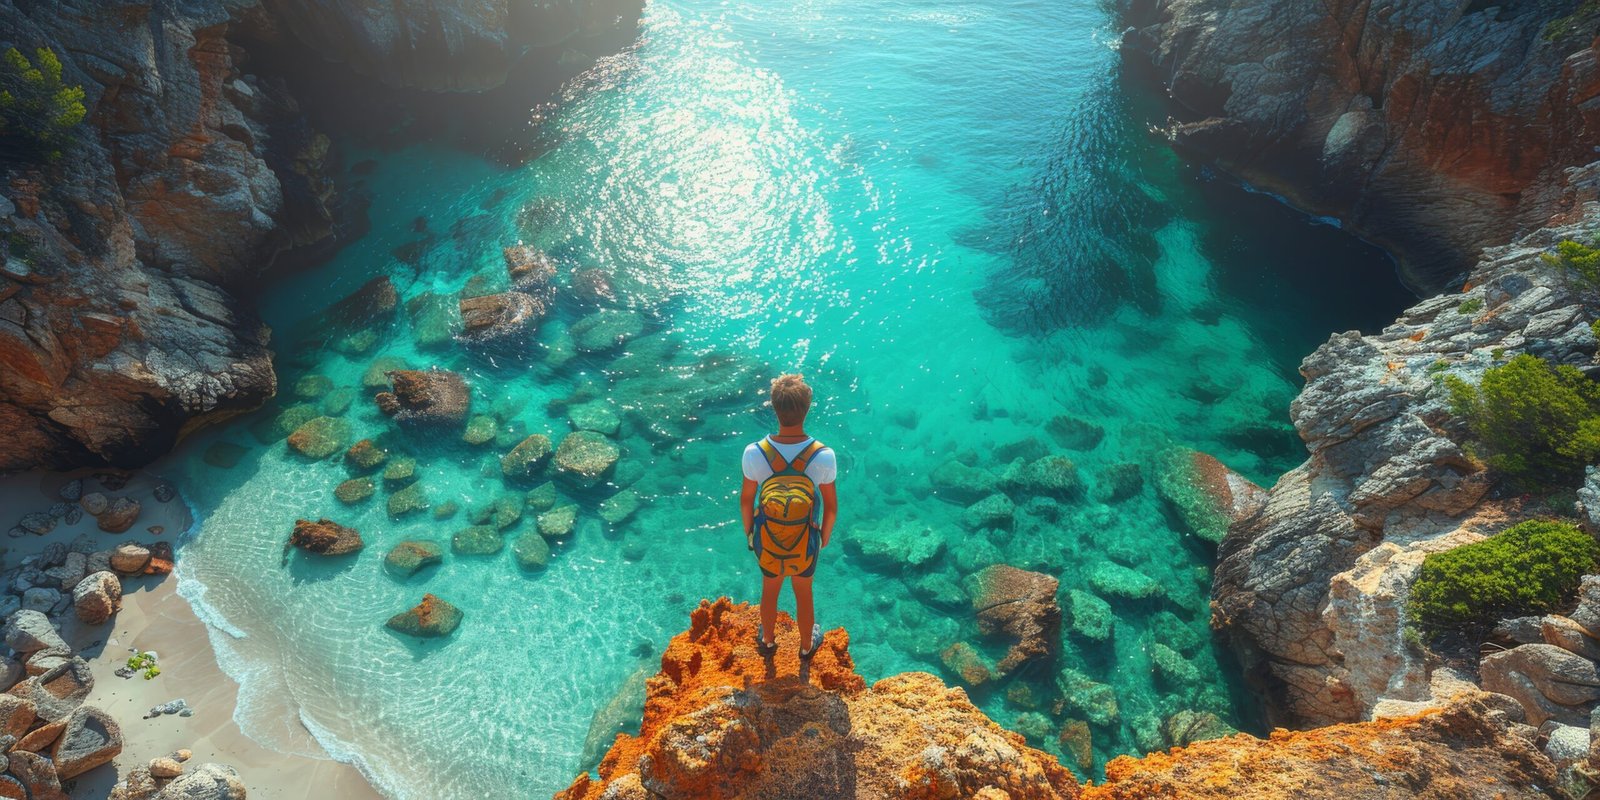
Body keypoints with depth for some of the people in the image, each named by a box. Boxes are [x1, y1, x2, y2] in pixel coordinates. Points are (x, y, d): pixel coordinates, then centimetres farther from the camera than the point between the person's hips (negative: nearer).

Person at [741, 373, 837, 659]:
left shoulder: (754, 453, -28)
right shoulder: (824, 456, -29)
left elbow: (746, 499, -11)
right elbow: (831, 505, -14)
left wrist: (748, 529, 9)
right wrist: (826, 534, 7)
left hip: (766, 539, 1)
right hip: (805, 541, 0)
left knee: (770, 590, 29)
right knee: (803, 594, 27)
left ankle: (768, 640, 56)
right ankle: (807, 645, 54)